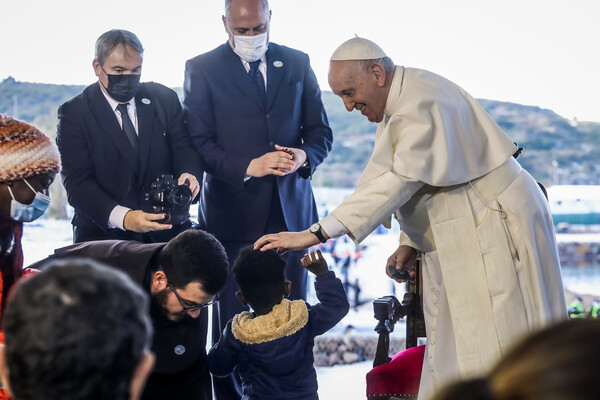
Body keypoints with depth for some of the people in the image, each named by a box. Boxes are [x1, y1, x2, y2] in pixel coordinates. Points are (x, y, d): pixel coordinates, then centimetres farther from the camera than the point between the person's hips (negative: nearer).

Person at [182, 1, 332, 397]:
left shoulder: (297, 63, 10)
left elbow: (320, 132, 12)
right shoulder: (202, 69, 2)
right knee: (233, 324, 4)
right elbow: (199, 142, -5)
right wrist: (249, 167, -19)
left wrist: (305, 157, -10)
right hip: (233, 213, -2)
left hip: (290, 211, 2)